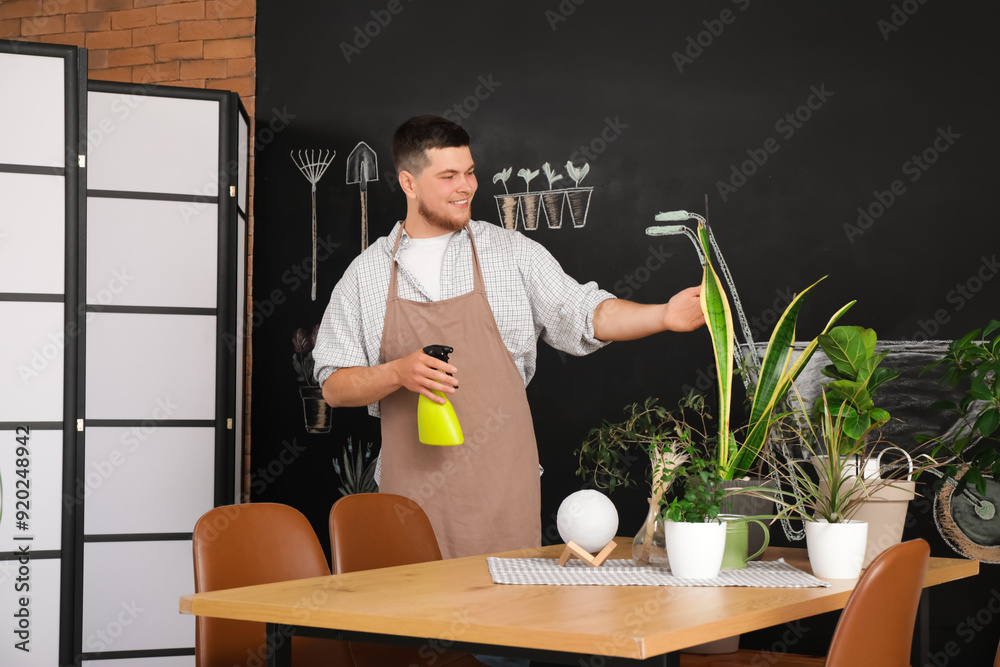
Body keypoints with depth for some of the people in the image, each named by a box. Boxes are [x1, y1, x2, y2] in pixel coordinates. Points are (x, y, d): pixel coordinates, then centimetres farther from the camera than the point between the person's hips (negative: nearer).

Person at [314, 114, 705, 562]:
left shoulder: (513, 253, 5)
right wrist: (399, 373, -13)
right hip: (415, 483, 0)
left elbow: (584, 316, 0)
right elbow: (334, 386, 5)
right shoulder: (365, 273, 5)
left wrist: (664, 315, -16)